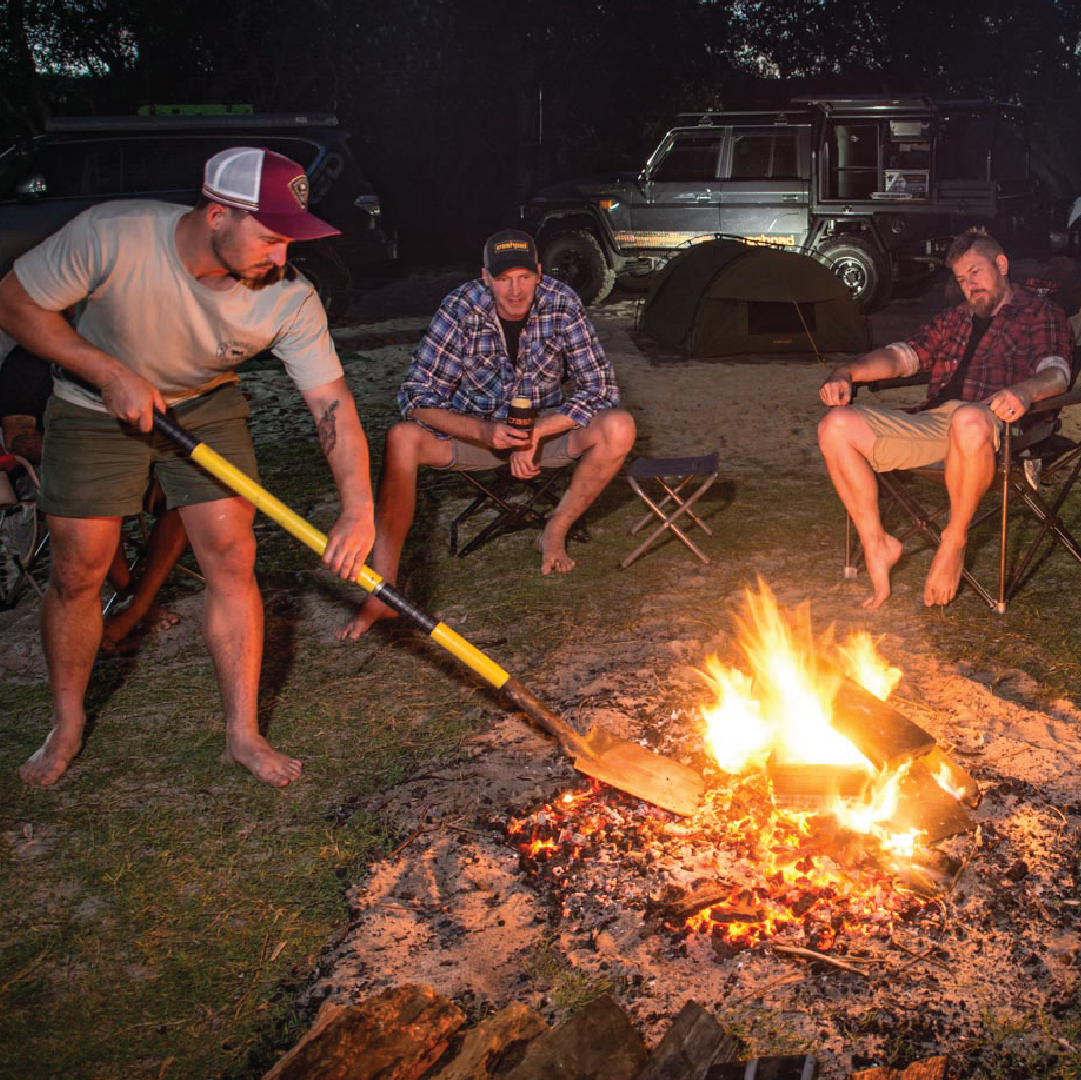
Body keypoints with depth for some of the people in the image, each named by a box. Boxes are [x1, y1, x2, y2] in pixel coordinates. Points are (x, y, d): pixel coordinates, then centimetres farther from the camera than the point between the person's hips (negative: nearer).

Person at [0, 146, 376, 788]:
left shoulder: (289, 298, -26)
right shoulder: (112, 236, -32)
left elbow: (332, 401, -24)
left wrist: (359, 507, -36)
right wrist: (112, 373, -27)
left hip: (208, 409, 2)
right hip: (98, 407, -1)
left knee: (233, 557, -7)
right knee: (79, 571, 1)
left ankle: (243, 733, 7)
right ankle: (67, 727, 23)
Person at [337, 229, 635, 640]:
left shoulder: (561, 304, -16)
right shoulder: (462, 307, -19)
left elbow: (601, 387, -15)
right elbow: (417, 396, -21)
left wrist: (535, 433, -25)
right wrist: (484, 431, -36)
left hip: (545, 426, 1)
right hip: (475, 427, -1)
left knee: (619, 428, -27)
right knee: (401, 439, -30)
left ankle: (555, 533, -5)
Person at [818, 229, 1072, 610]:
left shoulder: (1040, 314, 15)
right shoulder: (953, 319, 32)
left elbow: (1056, 371, -3)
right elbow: (904, 354, 22)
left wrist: (1024, 391, -28)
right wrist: (846, 373, 2)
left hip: (992, 422, -5)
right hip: (931, 421, 6)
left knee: (968, 422, -45)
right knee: (836, 427, -16)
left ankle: (955, 541, -23)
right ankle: (876, 544, -12)